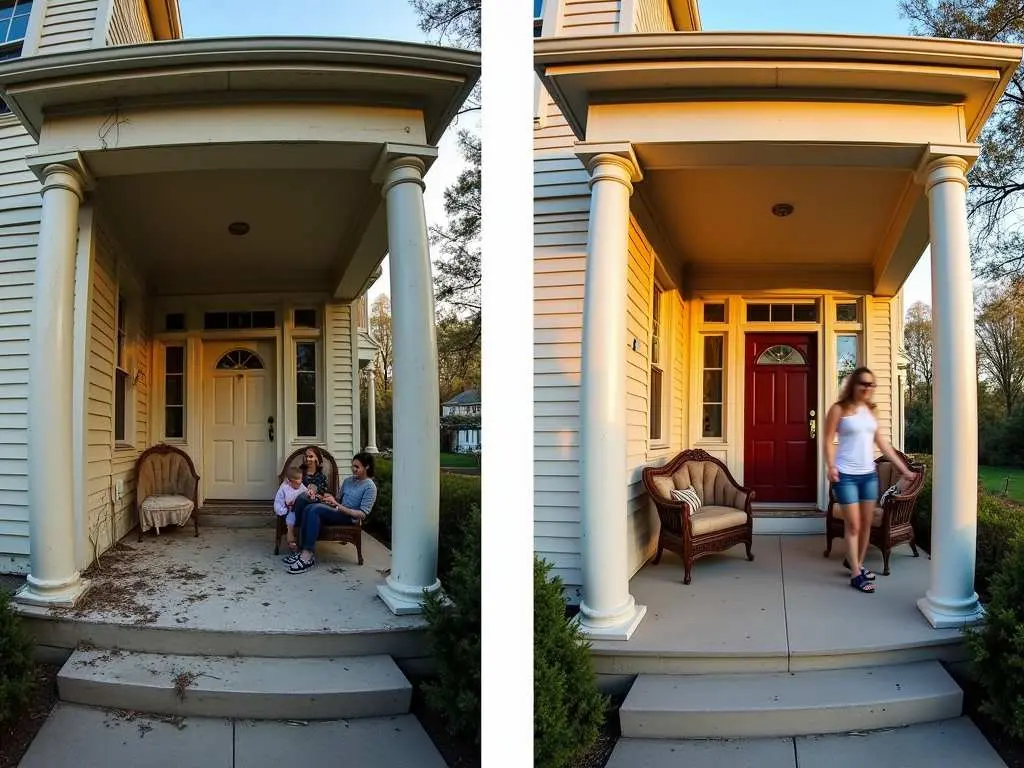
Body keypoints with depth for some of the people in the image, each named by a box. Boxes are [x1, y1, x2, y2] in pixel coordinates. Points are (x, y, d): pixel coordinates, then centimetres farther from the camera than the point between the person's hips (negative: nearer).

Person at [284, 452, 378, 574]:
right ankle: (305, 551, -24)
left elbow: (362, 514, -14)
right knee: (309, 508, -20)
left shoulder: (370, 487, -7)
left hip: (351, 518, -7)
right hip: (339, 513, 7)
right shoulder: (348, 480, 15)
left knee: (316, 509, -28)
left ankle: (307, 555, -30)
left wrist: (337, 505, -19)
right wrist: (331, 498, 1)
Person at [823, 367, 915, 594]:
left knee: (867, 523, 12)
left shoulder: (870, 410, 11)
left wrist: (903, 468, 14)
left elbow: (881, 441, 15)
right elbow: (829, 440, -9)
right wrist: (831, 467, -23)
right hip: (846, 475, -6)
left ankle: (856, 562, 31)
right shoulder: (839, 409, -6)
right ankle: (856, 574, 5)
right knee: (853, 525, -3)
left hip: (869, 474, 6)